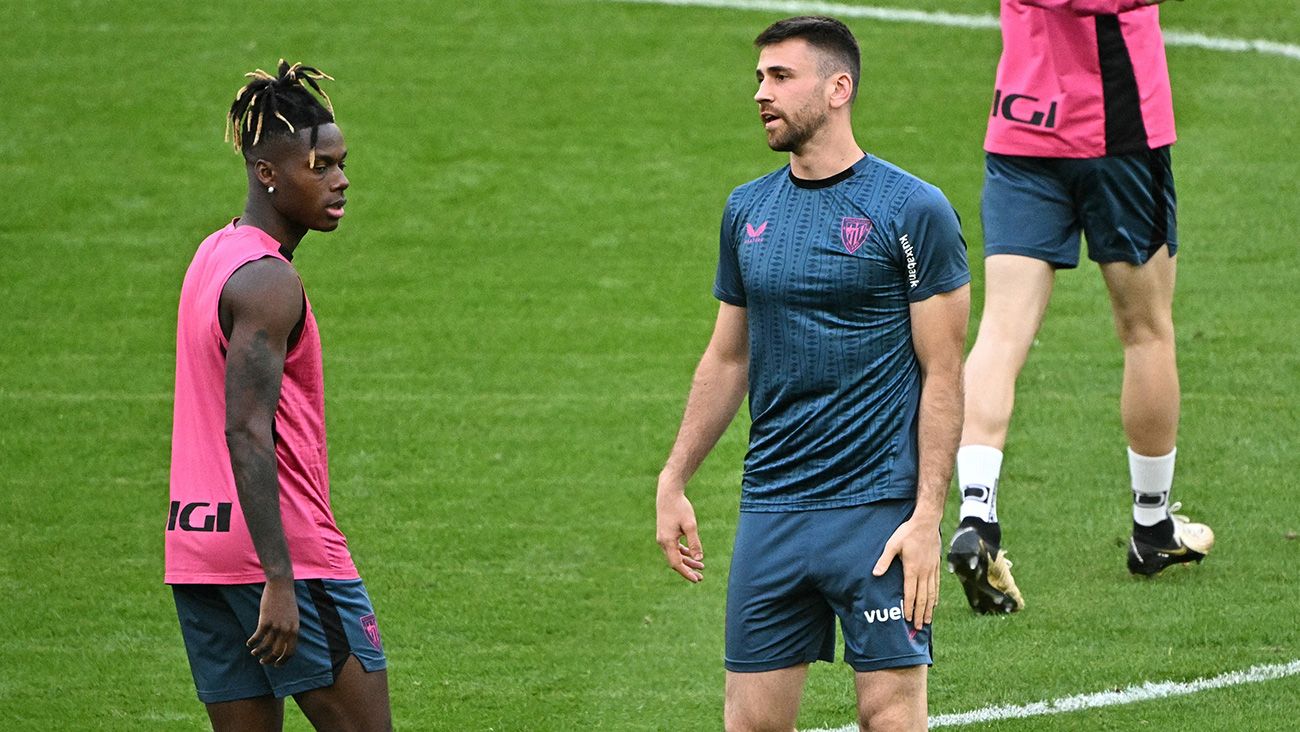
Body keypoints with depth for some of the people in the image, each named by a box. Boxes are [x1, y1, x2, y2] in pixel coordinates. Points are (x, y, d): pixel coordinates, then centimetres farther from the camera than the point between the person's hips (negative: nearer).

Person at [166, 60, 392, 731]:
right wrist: (280, 582, -25)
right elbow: (246, 435, -22)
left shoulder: (213, 255, 15)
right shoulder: (269, 283, -14)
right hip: (284, 547, -9)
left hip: (196, 546, 9)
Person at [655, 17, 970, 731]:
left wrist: (927, 516, -13)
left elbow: (942, 373, -7)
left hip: (877, 508, -5)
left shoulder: (911, 210, -5)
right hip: (770, 510, 5)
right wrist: (672, 483, 16)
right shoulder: (748, 210, 11)